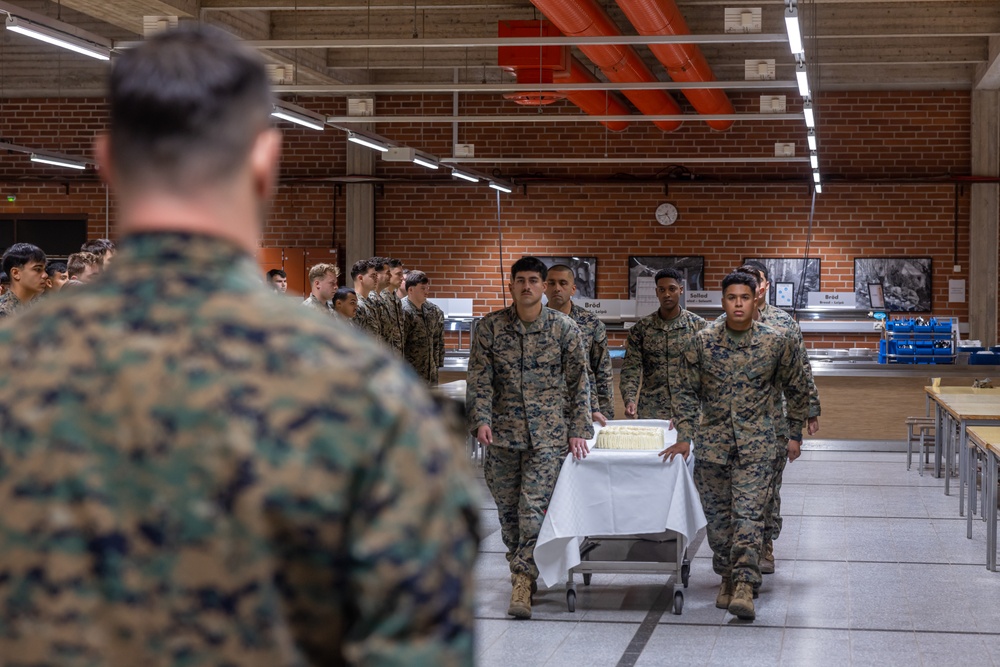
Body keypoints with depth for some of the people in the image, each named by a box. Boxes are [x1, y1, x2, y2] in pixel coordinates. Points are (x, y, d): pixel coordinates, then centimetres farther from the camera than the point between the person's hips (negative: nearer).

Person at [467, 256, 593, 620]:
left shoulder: (564, 328, 0)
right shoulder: (490, 327, 2)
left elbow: (578, 382, 4)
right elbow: (479, 379, 0)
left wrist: (579, 429, 0)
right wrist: (481, 419, -13)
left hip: (547, 434, -2)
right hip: (502, 433, 2)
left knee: (534, 507, -11)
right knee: (507, 509, 8)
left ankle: (523, 583, -10)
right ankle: (521, 571, 25)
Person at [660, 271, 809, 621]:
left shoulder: (777, 342, -3)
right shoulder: (701, 342, -3)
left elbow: (796, 389, 10)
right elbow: (686, 390, 5)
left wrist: (795, 434, 12)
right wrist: (684, 437, 0)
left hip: (755, 442, -2)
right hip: (712, 441, 2)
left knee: (748, 512, -12)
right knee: (717, 514, 8)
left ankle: (744, 585, -16)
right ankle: (727, 578, 22)